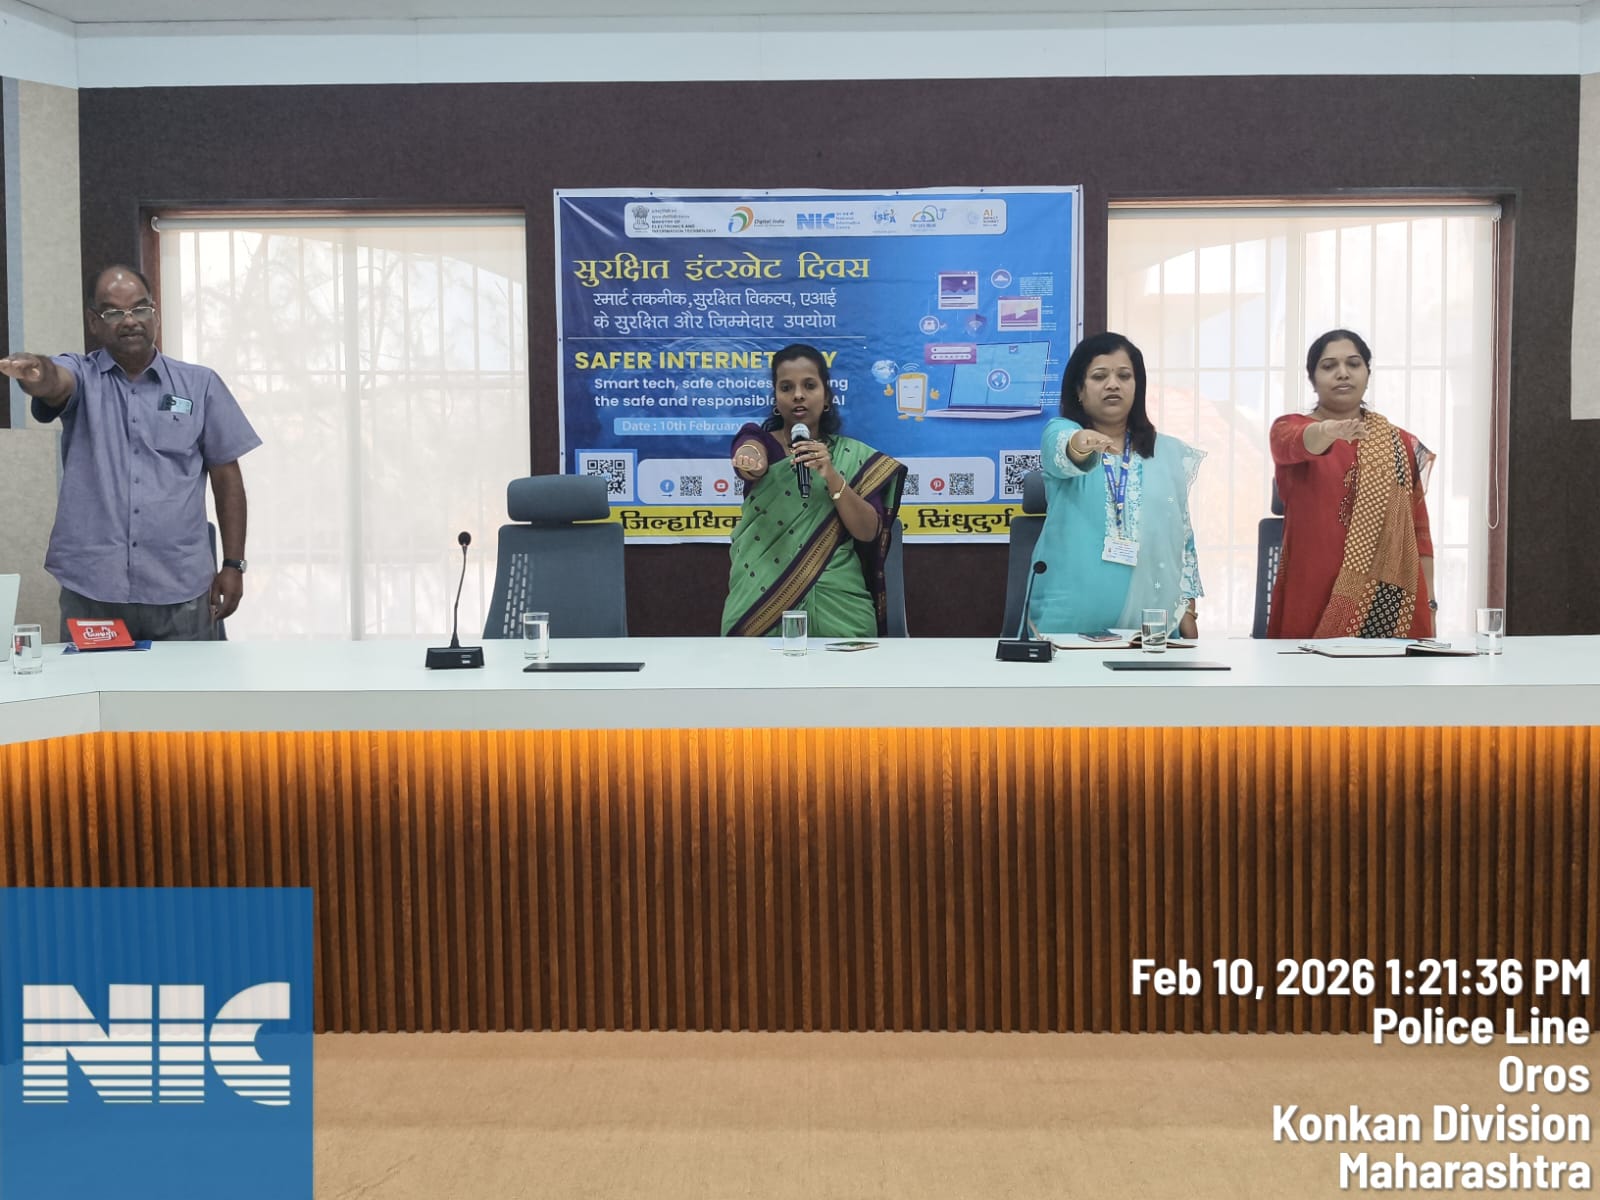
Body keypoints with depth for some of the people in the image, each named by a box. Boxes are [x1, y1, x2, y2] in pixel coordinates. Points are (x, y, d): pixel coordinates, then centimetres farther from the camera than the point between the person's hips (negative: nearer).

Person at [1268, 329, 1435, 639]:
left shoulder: (1401, 443, 13)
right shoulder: (1289, 428, 3)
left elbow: (1419, 530, 14)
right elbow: (1297, 443, -22)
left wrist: (1428, 605, 8)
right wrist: (1327, 432, -44)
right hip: (1315, 601, -3)